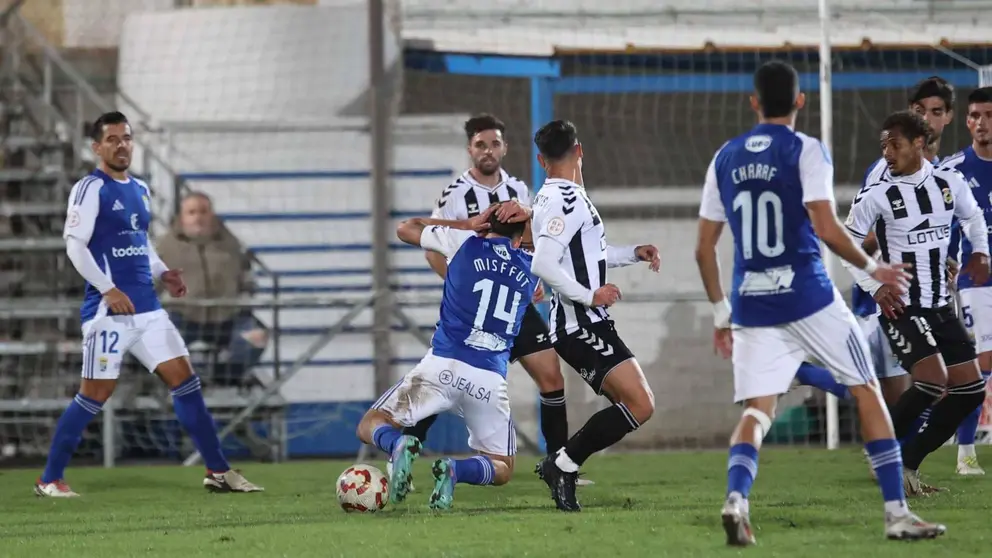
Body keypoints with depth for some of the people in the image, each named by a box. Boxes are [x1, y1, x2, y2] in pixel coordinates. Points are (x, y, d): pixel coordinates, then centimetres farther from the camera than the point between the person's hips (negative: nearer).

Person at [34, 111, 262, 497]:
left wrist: (162, 273, 9)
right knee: (95, 394, -6)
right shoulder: (91, 189, -7)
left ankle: (218, 471, 7)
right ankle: (49, 480, 4)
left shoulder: (140, 191, 16)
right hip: (109, 310, -7)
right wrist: (108, 289, -20)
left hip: (147, 309, 7)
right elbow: (74, 245, -13)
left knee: (184, 380, 3)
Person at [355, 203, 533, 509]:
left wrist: (467, 224, 24)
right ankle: (456, 469, -17)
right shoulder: (531, 270, 14)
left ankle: (399, 446, -24)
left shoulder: (464, 242, 8)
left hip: (443, 366, -1)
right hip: (490, 381, 1)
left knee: (371, 426, 13)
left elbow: (405, 229, 23)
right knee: (502, 469, 17)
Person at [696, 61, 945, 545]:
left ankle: (735, 499, -26)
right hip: (807, 297, -4)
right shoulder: (806, 151, -4)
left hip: (751, 304, 4)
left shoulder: (726, 158, 10)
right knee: (866, 391, 10)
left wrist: (721, 313, 20)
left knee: (756, 410, 3)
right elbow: (827, 229, -15)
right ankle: (896, 513, 8)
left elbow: (704, 247, 11)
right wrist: (872, 268, 0)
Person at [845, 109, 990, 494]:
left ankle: (909, 462, 11)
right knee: (933, 380, -23)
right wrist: (875, 287, -14)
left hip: (941, 305, 6)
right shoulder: (876, 196, -10)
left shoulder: (949, 184, 3)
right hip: (900, 306, -6)